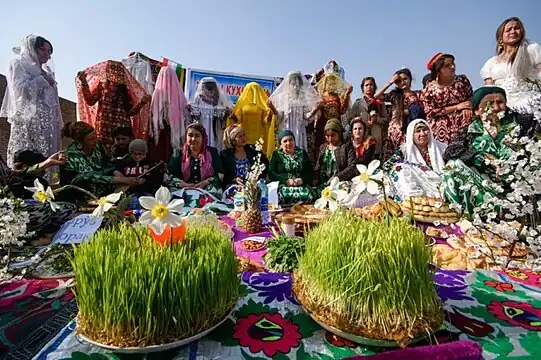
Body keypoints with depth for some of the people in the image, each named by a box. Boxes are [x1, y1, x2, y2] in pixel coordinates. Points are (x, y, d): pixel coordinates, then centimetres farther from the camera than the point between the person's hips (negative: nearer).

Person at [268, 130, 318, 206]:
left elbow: (311, 173, 8)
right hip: (283, 186, -1)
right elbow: (271, 174, -1)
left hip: (302, 186, 2)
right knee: (282, 196, -35)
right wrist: (286, 180, -15)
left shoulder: (302, 153, 14)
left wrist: (302, 180, -13)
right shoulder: (276, 154, 10)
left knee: (310, 195, -30)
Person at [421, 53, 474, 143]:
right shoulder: (429, 89, -6)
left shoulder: (462, 80, 5)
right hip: (443, 128, -3)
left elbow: (471, 96, 14)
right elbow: (431, 112, -9)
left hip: (464, 123, 3)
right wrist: (456, 107, -10)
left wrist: (467, 108, -9)